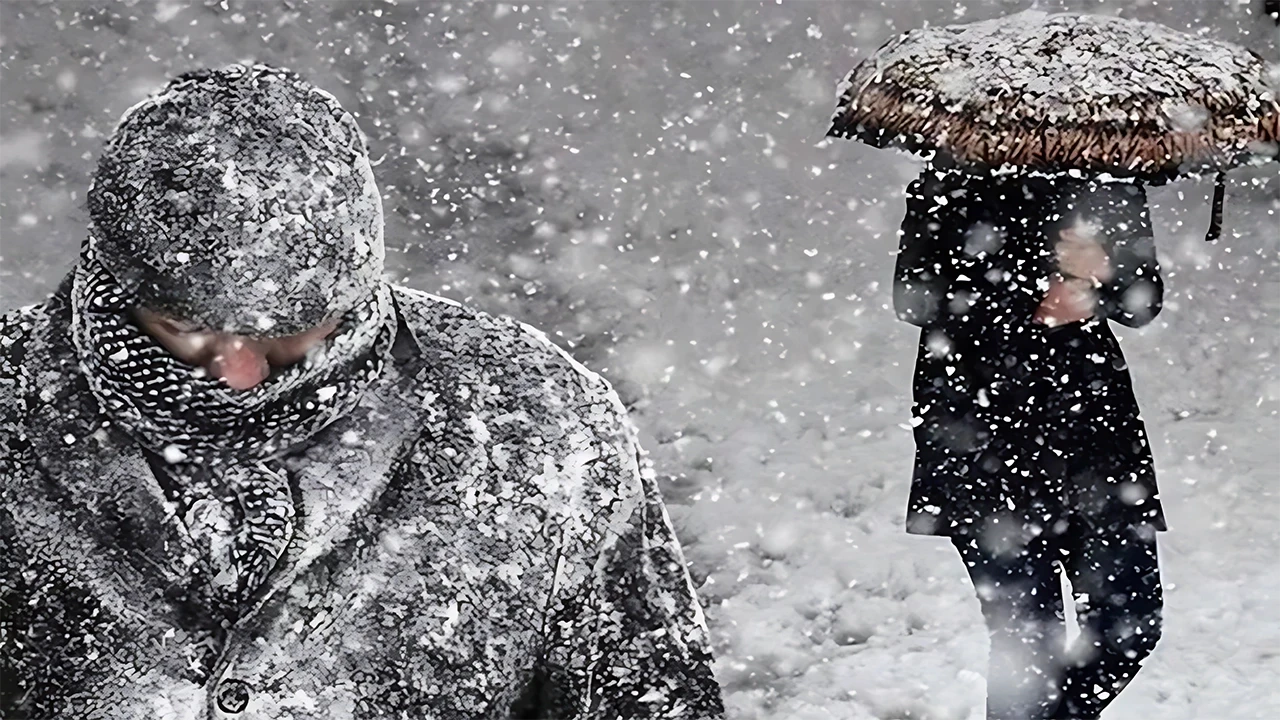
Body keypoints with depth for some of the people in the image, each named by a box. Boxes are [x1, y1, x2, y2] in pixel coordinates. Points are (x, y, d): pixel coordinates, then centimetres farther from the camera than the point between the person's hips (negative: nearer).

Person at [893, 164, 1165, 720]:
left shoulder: (1109, 179, 11)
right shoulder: (954, 183, -3)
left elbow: (1145, 301, 10)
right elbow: (915, 297, -10)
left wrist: (1100, 281, -13)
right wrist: (1032, 305, -17)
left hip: (1092, 411, 5)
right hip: (982, 429, -4)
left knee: (1131, 623, 3)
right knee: (1027, 636, -5)